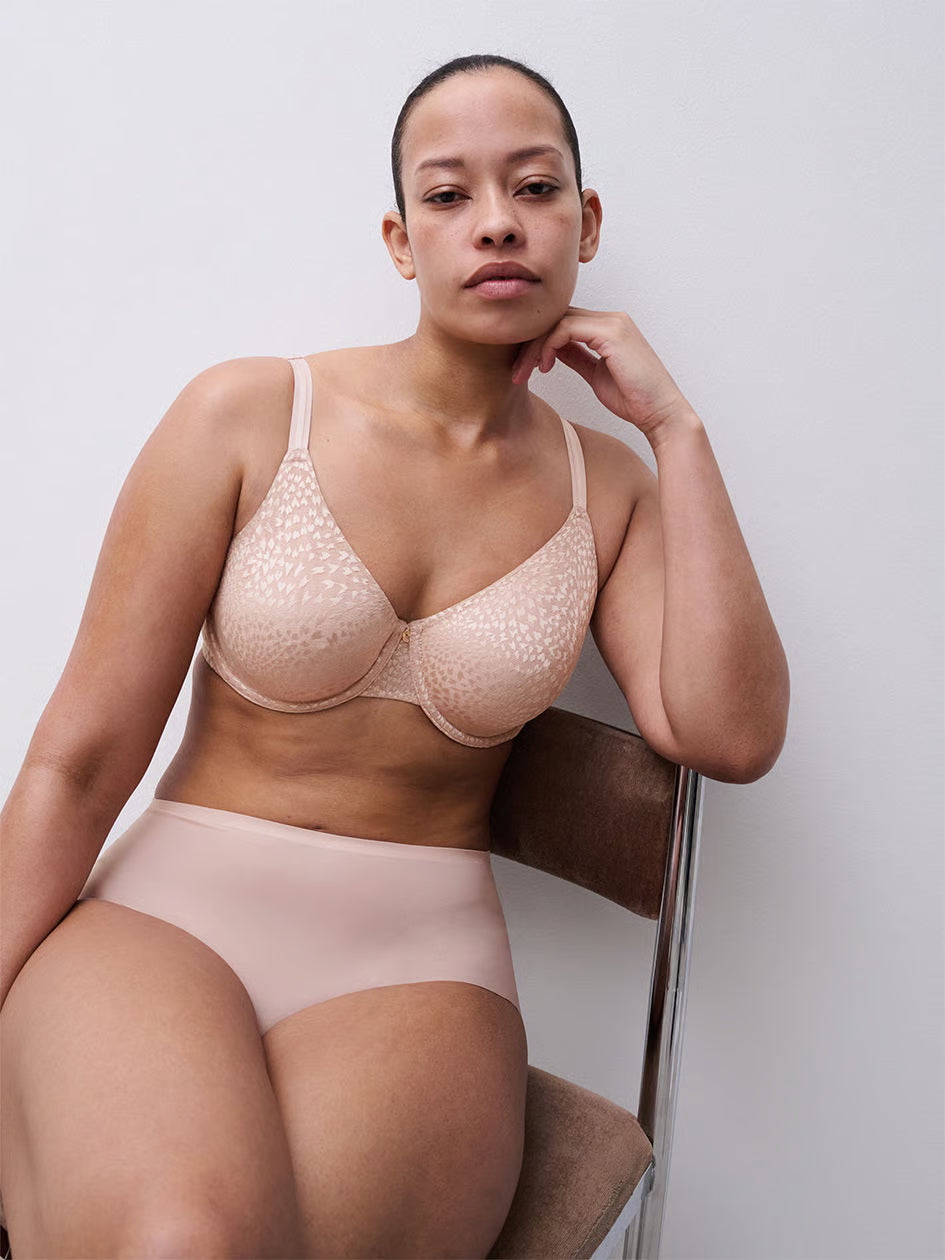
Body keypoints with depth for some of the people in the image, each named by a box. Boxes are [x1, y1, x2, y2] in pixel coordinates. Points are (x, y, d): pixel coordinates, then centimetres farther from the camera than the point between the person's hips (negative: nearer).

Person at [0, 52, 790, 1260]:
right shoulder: (246, 414, -3)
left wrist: (675, 427, -4)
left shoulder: (610, 489, 7)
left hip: (416, 969, 2)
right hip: (164, 910, -1)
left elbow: (731, 737, -8)